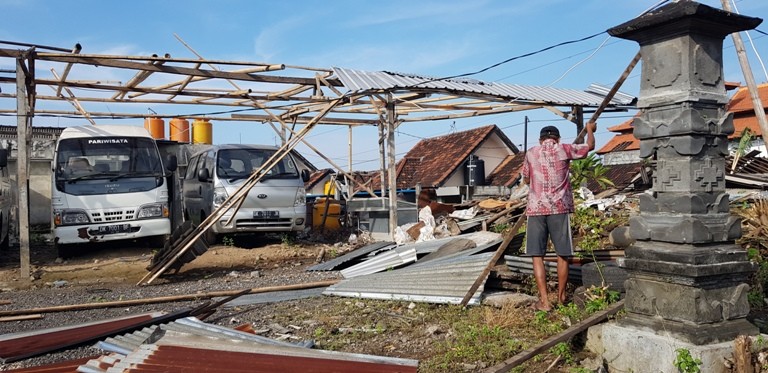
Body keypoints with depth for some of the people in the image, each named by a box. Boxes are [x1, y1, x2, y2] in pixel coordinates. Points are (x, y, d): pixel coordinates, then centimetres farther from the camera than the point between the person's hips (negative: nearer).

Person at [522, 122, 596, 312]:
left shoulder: (531, 153, 11)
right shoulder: (563, 149, 6)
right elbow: (590, 146, 22)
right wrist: (590, 129, 40)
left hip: (536, 208, 1)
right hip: (559, 208, 0)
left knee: (537, 255, 3)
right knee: (562, 254, 12)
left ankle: (544, 301, -3)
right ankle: (561, 296, 24)